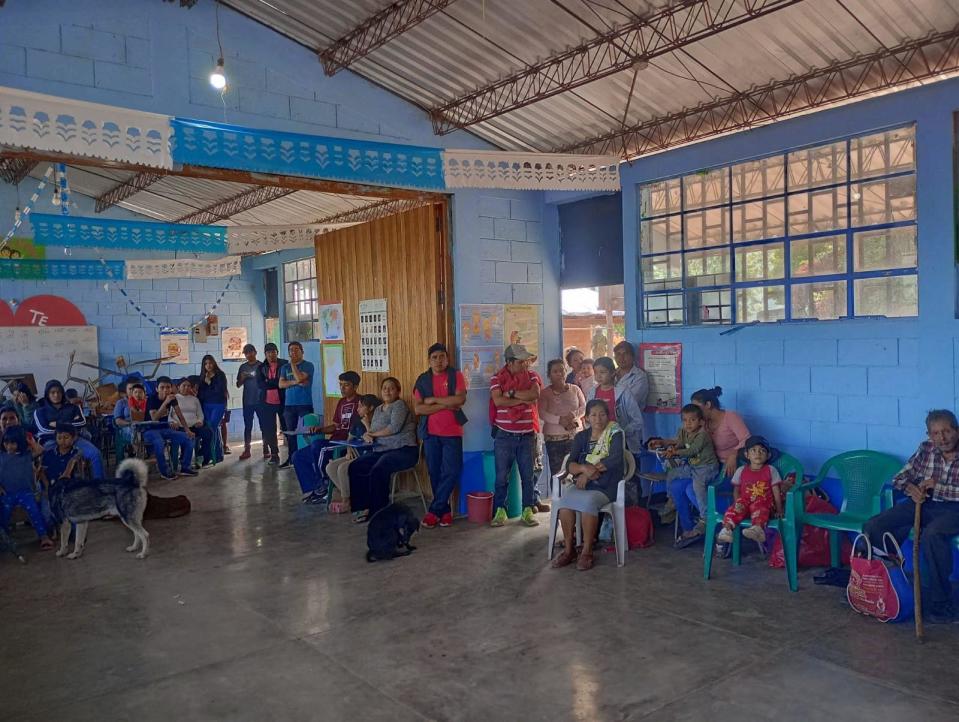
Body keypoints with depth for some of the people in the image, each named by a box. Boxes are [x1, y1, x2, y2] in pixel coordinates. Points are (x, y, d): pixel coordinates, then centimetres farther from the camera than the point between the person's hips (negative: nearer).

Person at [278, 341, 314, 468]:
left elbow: (299, 378, -17)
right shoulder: (285, 367, 12)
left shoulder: (308, 366, -1)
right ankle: (291, 458, 15)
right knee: (290, 432, 7)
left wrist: (293, 364, -7)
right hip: (289, 404, 4)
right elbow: (281, 384, 1)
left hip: (305, 404, -4)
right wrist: (295, 382, -14)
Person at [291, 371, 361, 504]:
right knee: (298, 456, 0)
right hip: (334, 442, 9)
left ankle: (322, 487, -16)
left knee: (317, 445, -33)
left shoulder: (360, 402, -5)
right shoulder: (341, 402, 21)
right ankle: (313, 491, -6)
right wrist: (319, 429, 7)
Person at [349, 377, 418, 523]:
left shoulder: (399, 405, -2)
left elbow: (394, 427, -15)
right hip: (381, 450, 8)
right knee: (355, 467, -10)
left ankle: (377, 511, -19)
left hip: (403, 450, -8)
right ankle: (361, 506, -4)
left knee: (377, 470, -32)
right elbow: (371, 431, 18)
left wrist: (373, 434, -4)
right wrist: (367, 435, -7)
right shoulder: (378, 409, 22)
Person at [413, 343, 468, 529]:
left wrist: (434, 400, -11)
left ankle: (434, 511, 4)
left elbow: (460, 399, -15)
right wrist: (446, 405, -13)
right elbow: (418, 408, -5)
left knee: (451, 472, -6)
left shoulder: (456, 376, 0)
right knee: (435, 473, 5)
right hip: (431, 433, 2)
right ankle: (444, 510, 18)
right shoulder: (423, 379, 4)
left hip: (452, 432, -2)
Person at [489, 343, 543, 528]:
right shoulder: (497, 378, -2)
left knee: (528, 476, 8)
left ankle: (528, 511, 19)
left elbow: (535, 394, -16)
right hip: (504, 435, -2)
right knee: (501, 476, 4)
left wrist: (511, 393, -16)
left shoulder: (532, 376, 4)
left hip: (527, 435, 2)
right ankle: (500, 512, 14)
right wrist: (523, 399, -14)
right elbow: (498, 400, -18)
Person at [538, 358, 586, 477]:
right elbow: (542, 413, -9)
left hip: (575, 435, 2)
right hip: (554, 437, -2)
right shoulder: (545, 393, 2)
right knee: (556, 472, -3)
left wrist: (574, 414, -13)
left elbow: (584, 407, 8)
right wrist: (559, 420, -22)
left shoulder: (575, 389, 11)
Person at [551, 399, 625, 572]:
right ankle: (569, 550, -15)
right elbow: (570, 466, 3)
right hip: (581, 484, 4)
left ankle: (587, 552, -20)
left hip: (605, 487, -4)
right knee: (565, 499, -27)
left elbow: (616, 459, -16)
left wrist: (590, 471, -14)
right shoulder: (581, 437, 12)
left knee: (589, 501, -34)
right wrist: (584, 468, -19)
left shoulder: (616, 434, 1)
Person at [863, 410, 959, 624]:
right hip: (923, 504, 5)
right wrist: (911, 488, -10)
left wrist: (936, 486, -18)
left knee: (932, 535, -38)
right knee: (873, 527, -13)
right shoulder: (926, 449, 5)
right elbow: (899, 477, 11)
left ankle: (940, 605, -24)